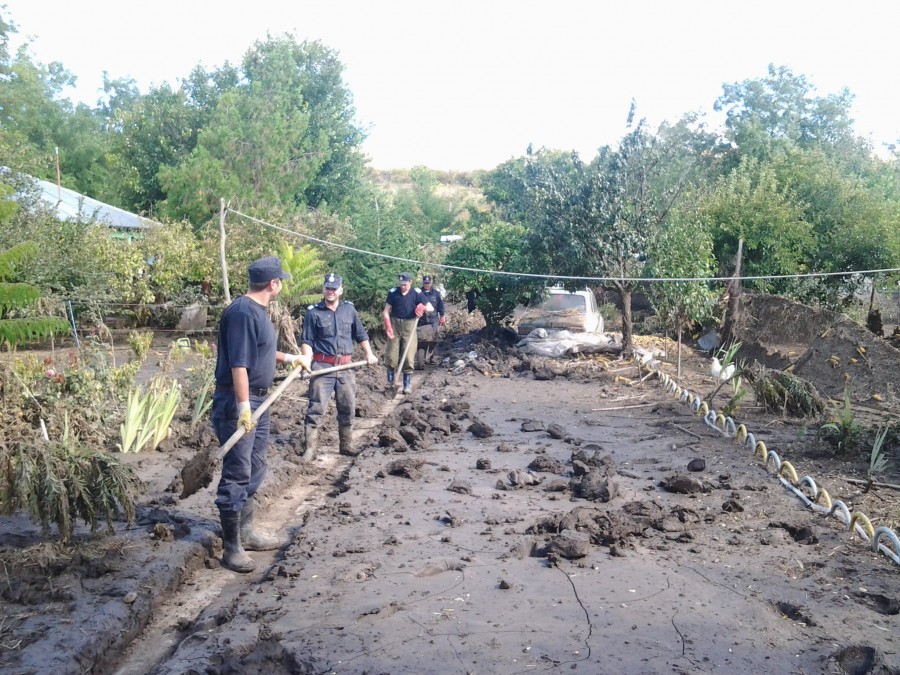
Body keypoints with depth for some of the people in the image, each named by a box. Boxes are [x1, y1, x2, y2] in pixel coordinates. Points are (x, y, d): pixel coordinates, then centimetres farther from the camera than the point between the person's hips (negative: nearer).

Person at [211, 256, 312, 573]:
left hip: (258, 399, 10)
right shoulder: (242, 312, -19)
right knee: (237, 475, -4)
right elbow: (238, 363, -25)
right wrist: (243, 406, -27)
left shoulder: (258, 310, 12)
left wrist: (290, 358, 36)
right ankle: (232, 547, 4)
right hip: (238, 402, -10)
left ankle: (246, 531, 30)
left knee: (254, 470, 17)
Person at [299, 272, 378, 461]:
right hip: (322, 366, -4)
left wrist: (369, 353, 9)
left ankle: (346, 446, 23)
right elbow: (306, 341, -3)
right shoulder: (313, 312, -1)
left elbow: (361, 334, 17)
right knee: (316, 408, -6)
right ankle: (309, 449, -2)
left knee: (348, 408, 10)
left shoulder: (349, 309, 10)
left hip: (346, 367, 4)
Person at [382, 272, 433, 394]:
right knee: (392, 356, 2)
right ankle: (390, 382, 18)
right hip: (394, 324, 1)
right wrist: (388, 326, -13)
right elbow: (386, 311, 1)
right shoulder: (393, 293, -2)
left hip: (409, 325, -1)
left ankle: (407, 384, 6)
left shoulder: (416, 293, -3)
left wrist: (423, 307, -21)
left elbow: (431, 308, 1)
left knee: (409, 356, -3)